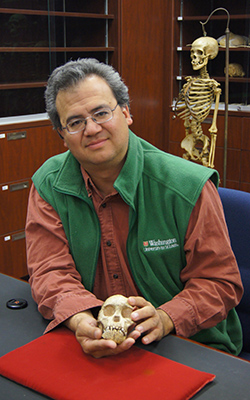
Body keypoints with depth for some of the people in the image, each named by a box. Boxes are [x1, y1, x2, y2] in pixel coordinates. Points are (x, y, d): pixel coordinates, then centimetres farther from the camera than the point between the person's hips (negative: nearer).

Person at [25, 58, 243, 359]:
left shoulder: (189, 187, -10)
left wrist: (164, 319, -25)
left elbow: (220, 281, -6)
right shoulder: (48, 187, 0)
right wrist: (81, 321, -26)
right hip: (91, 346, 2)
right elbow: (51, 271, -5)